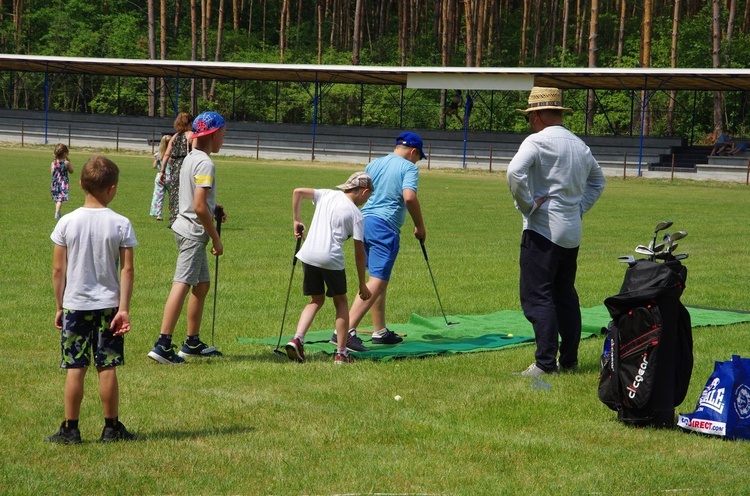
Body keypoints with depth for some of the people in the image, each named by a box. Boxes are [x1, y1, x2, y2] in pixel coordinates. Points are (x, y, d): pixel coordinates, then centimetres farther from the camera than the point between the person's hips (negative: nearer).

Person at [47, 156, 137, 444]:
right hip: (108, 304, 0)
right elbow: (127, 270, -8)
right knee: (107, 368, 5)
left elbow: (58, 270, -1)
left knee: (75, 369, 3)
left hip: (75, 304, 0)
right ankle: (111, 428, 12)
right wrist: (124, 308, -4)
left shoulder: (67, 223, -5)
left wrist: (59, 307, 8)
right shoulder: (121, 224, -6)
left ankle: (70, 429, 7)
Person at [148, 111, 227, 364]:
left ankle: (193, 343, 25)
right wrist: (216, 239, -14)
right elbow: (199, 207, -22)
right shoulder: (205, 164, -16)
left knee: (202, 284, 18)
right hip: (194, 231, -10)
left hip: (185, 227, 10)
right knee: (182, 285, -13)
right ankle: (163, 345, -19)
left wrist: (213, 208, 9)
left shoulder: (190, 159, 13)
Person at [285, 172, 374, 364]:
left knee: (316, 300, 19)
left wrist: (296, 220, 21)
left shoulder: (327, 195, 13)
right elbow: (359, 253, 1)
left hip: (308, 255, 4)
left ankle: (297, 339, -1)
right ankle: (341, 353, 12)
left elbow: (298, 192, 12)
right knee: (341, 301, 15)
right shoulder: (356, 215, 1)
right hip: (331, 259, -4)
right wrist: (362, 285, 8)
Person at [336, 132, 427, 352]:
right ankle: (345, 331, -25)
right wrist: (420, 227, -7)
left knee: (379, 279, 20)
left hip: (364, 221, 8)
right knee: (377, 282, -12)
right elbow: (409, 197, -18)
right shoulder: (408, 167, -3)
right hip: (385, 226, -8)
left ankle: (380, 332, 26)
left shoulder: (373, 164, 18)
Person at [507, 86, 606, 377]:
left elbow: (515, 172, -26)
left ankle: (545, 362, -14)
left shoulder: (538, 141, -10)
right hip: (573, 232, 8)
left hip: (542, 229, -8)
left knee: (536, 296, -7)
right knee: (565, 296, 14)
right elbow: (598, 180, 29)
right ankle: (569, 361, 15)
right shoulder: (580, 145, 14)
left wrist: (527, 205, -15)